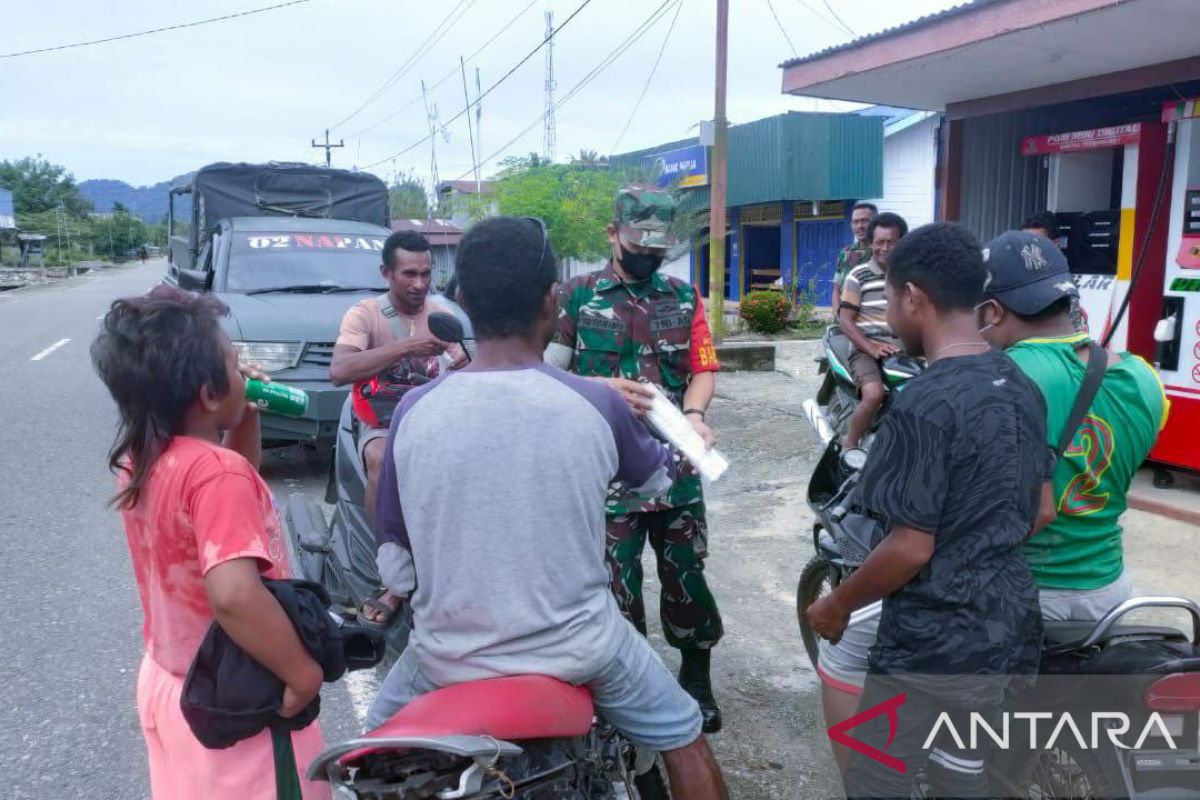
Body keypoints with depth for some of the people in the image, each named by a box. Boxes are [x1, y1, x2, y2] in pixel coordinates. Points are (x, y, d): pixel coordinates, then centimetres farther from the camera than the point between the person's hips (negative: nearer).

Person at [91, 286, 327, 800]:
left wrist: (248, 418, -1)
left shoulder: (137, 458, -3)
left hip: (167, 682, 8)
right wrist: (303, 673, -29)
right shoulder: (215, 470, -30)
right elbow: (233, 595, -42)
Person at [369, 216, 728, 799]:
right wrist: (681, 453, 31)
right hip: (576, 646, 0)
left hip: (450, 653, 1)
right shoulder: (597, 405, -15)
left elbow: (395, 568, -3)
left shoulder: (413, 412, -13)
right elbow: (656, 479, 8)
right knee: (683, 740, 25)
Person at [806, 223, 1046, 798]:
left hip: (933, 644, -8)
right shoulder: (1020, 386, 3)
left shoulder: (924, 404, -23)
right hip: (1007, 629, 8)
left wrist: (836, 605, -7)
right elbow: (1037, 511, 12)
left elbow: (909, 548, -22)